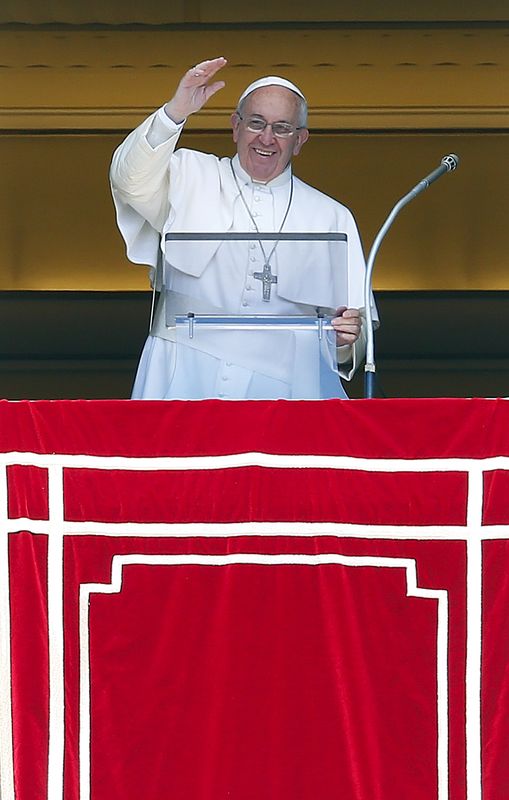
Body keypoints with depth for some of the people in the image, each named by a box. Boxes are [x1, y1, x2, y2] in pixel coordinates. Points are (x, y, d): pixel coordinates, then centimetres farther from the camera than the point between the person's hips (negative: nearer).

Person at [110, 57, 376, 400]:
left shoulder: (331, 217, 19)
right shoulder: (190, 177, 15)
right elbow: (131, 180, -5)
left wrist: (347, 340, -7)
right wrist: (175, 113, -18)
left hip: (280, 385, 2)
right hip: (186, 381, -2)